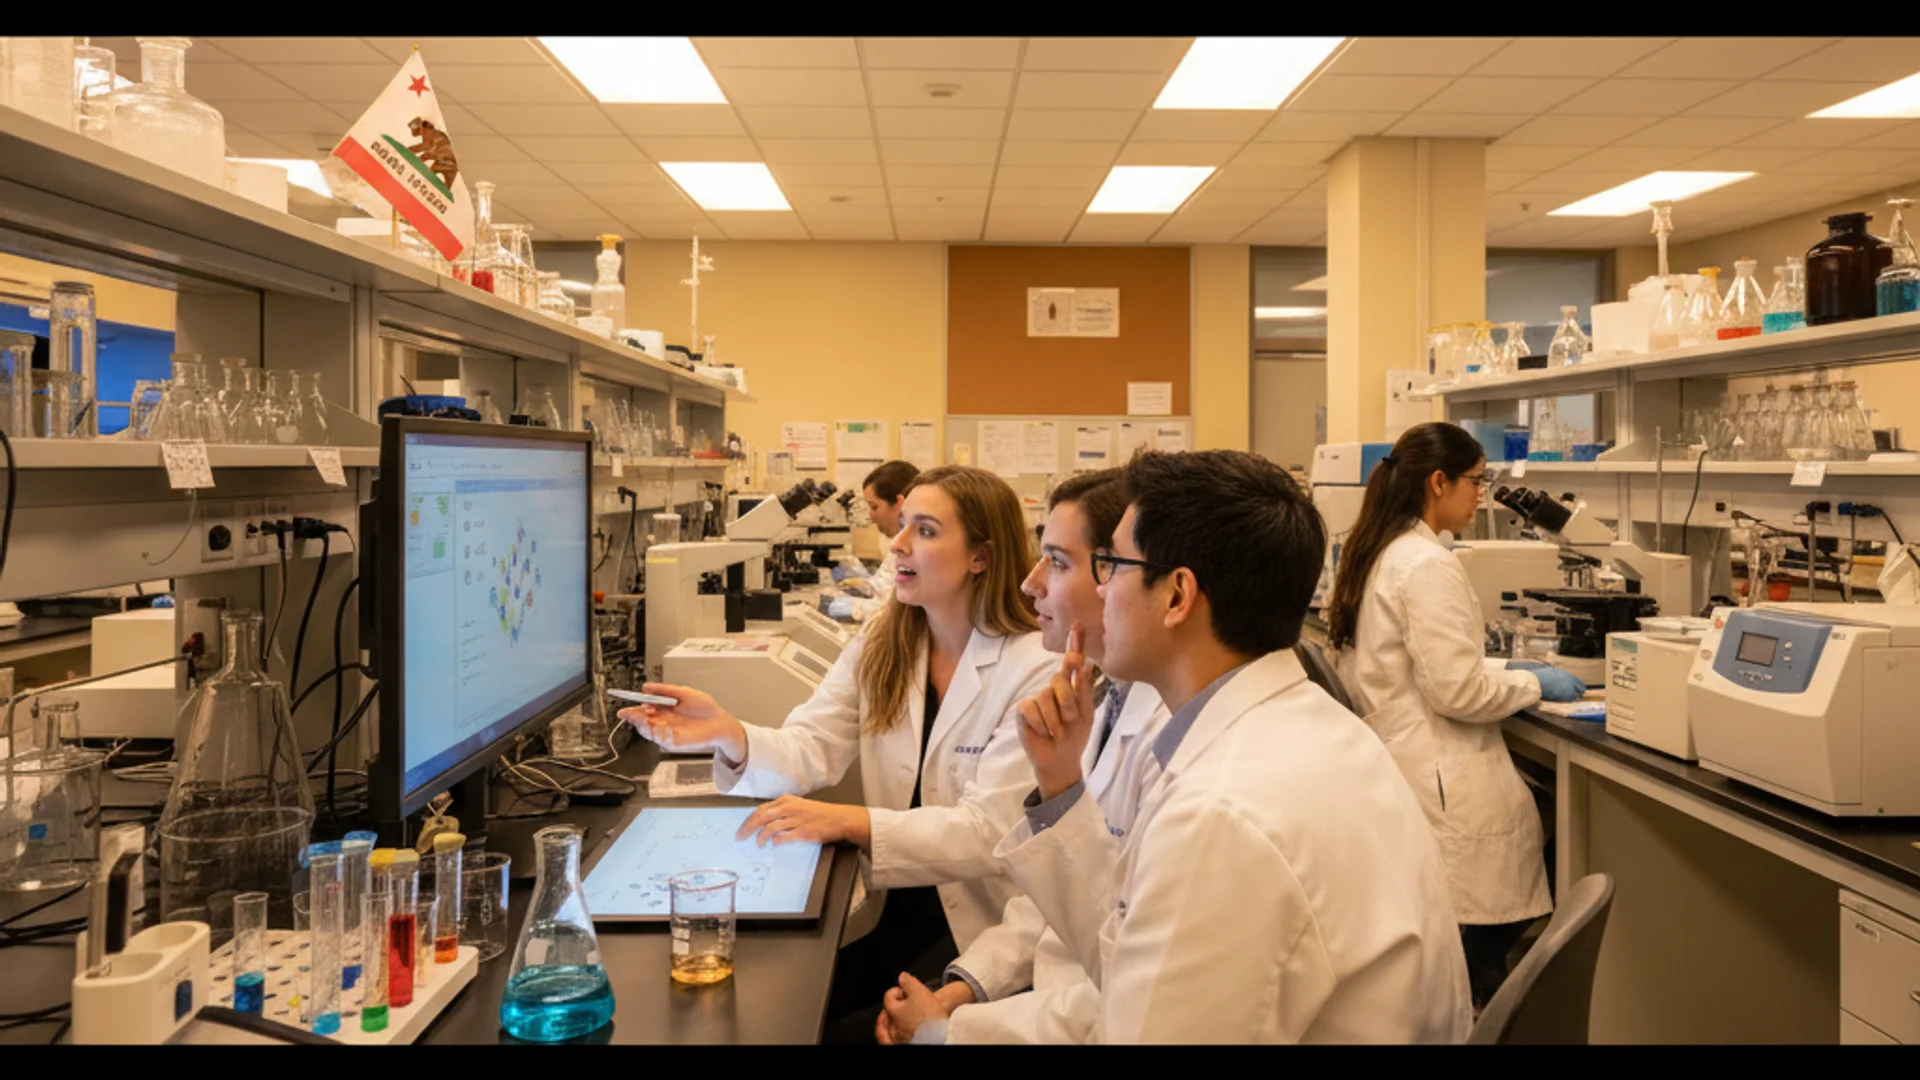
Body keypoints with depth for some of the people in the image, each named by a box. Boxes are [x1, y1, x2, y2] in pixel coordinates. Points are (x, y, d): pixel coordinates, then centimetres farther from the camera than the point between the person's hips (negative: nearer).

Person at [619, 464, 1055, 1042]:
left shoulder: (1036, 671, -16)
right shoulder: (879, 644, 4)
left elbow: (990, 830, -22)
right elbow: (808, 750, -5)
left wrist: (848, 822, -34)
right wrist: (727, 735, -27)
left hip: (985, 921, -5)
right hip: (893, 906, 5)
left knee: (854, 1030, -16)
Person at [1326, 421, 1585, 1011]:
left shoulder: (1380, 553, 12)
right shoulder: (1429, 565, -18)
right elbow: (1458, 690, -20)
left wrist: (1506, 671, 17)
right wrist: (1535, 684, -4)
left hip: (1395, 766, 10)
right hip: (1444, 785, -10)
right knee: (1482, 947, -1)